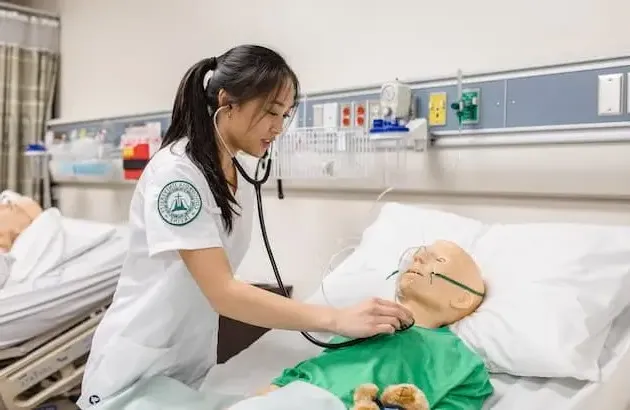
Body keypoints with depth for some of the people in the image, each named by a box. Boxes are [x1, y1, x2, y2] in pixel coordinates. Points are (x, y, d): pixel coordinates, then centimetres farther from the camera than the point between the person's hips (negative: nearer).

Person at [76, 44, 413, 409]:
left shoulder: (240, 180, 1)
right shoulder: (176, 172, -24)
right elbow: (222, 293, -29)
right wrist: (338, 319, -32)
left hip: (194, 357, 7)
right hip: (140, 364, -7)